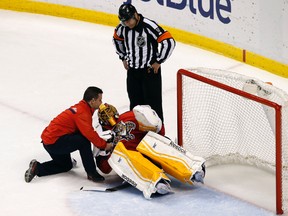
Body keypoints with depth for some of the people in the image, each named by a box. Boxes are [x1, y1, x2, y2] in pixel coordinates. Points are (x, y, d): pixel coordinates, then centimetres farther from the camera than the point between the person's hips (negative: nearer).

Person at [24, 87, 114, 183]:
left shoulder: (81, 107, 12)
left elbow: (87, 131, 15)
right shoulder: (82, 113, -20)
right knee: (83, 141, -22)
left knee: (66, 165, 26)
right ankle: (91, 173, -14)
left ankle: (37, 167, 15)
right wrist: (104, 145, -18)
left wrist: (101, 142, 6)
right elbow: (89, 134, -28)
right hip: (54, 142, -11)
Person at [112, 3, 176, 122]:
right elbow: (117, 39, 21)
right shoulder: (122, 28, -3)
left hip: (150, 70, -6)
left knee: (153, 103, -2)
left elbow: (169, 42, -25)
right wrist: (123, 57, 16)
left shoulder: (149, 26, -23)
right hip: (132, 71, 6)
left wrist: (158, 61, -17)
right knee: (135, 103, 14)